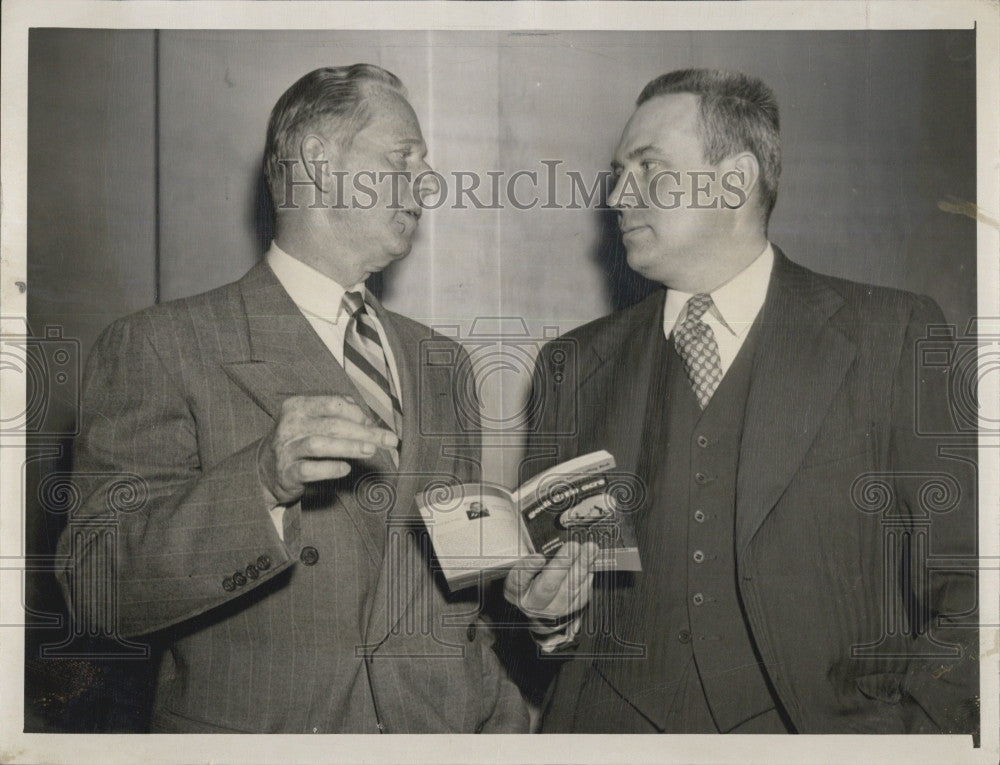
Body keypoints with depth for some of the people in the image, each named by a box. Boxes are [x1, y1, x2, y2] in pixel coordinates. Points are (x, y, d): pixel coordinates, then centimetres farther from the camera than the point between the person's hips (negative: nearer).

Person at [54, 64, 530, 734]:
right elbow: (95, 588, -18)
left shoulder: (439, 363, 9)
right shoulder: (157, 348, -10)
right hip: (254, 731, -4)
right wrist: (262, 483, -31)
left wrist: (502, 717, 2)